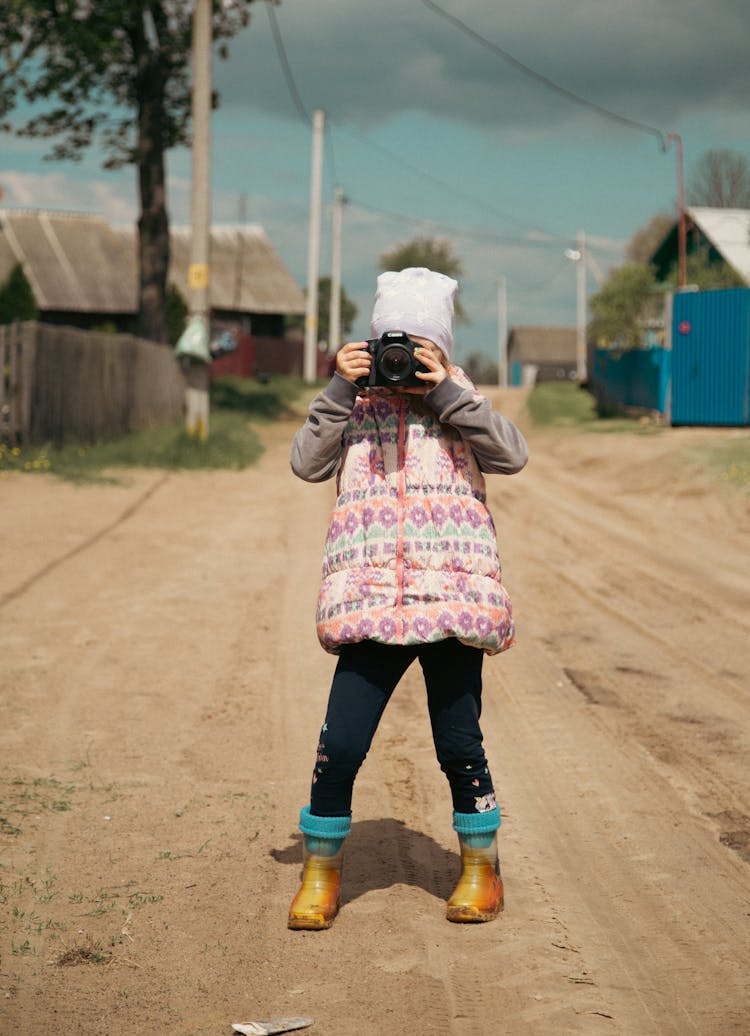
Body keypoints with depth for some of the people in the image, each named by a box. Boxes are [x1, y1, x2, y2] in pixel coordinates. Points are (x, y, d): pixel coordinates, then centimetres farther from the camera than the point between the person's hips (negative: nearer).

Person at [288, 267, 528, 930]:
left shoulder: (462, 406, 11)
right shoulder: (355, 408, 12)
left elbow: (513, 454, -6)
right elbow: (307, 464, -2)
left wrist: (445, 391, -10)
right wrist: (341, 389, -7)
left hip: (453, 597, 0)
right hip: (371, 602, 1)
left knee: (459, 745, 4)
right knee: (340, 745, -4)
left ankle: (481, 867, 25)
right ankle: (321, 871, 16)